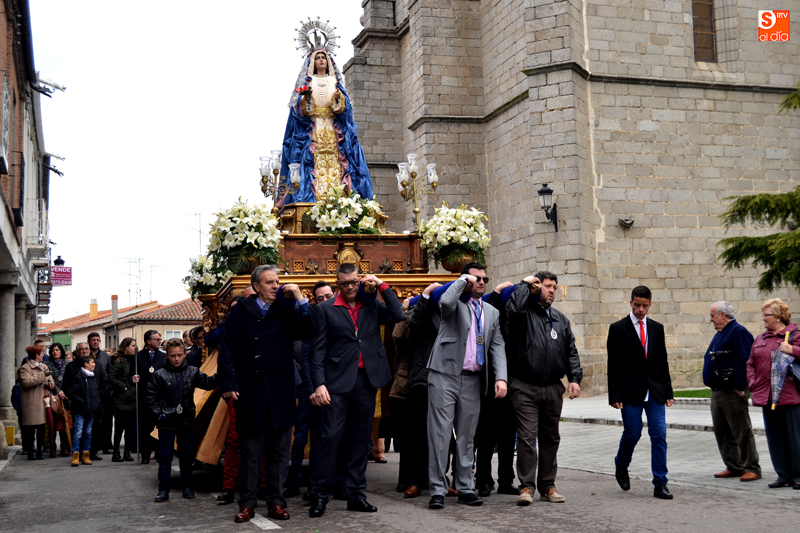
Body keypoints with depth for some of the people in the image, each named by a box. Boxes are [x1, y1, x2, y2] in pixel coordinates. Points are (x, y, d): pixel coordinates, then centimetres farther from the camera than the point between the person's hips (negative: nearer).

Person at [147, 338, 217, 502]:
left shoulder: (192, 372, 1)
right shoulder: (160, 375, -6)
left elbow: (208, 383, 2)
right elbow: (150, 395, -1)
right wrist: (158, 413, -8)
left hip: (186, 421, 2)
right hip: (166, 422, -2)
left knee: (186, 456, 11)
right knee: (165, 456, 3)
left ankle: (187, 487, 22)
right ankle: (163, 490, 11)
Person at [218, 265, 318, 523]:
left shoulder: (287, 311, 8)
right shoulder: (239, 312, 5)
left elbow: (310, 331, -6)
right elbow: (226, 349, 2)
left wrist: (300, 298, -11)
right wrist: (228, 385, -5)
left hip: (280, 391, 1)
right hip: (249, 390, -1)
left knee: (278, 449, 6)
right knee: (249, 450, 4)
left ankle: (276, 502, 13)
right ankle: (247, 503, 11)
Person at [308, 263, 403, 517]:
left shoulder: (372, 305, 12)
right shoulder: (325, 309, 4)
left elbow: (397, 316, -5)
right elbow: (318, 349, 0)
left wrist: (382, 286, -3)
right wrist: (319, 384, -10)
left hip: (367, 379, 3)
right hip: (338, 381, -3)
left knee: (361, 438, 8)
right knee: (331, 436, -8)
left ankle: (355, 493, 15)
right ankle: (321, 494, 1)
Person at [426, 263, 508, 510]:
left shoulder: (492, 312, 16)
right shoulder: (456, 303, 1)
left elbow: (498, 347, 10)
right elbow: (445, 302, -25)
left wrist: (501, 377, -4)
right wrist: (463, 281, -10)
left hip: (473, 381, 5)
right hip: (445, 376, -5)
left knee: (466, 437, 11)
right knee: (440, 434, -4)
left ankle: (465, 488, 19)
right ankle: (437, 490, 1)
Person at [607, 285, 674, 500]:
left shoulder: (657, 328, 12)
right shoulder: (618, 329, -1)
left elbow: (663, 362, 14)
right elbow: (613, 365, -4)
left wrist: (668, 391, 9)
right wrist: (615, 396, -10)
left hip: (655, 392, 3)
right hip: (631, 392, -3)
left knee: (659, 436, -1)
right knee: (632, 434, 2)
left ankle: (660, 484, 4)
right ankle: (621, 468, 30)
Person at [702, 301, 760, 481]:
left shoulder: (738, 332, -13)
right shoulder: (720, 334, 18)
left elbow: (744, 362, -20)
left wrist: (740, 387, -21)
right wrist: (711, 384, 17)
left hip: (732, 393, -10)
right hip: (717, 392, 10)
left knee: (742, 432, -4)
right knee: (722, 433, 12)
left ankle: (752, 468, 2)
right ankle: (733, 467, 20)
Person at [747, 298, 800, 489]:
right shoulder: (760, 339, 15)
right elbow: (751, 364, 19)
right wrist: (753, 384, 7)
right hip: (767, 396, 6)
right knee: (774, 437, 9)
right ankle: (783, 475, 17)